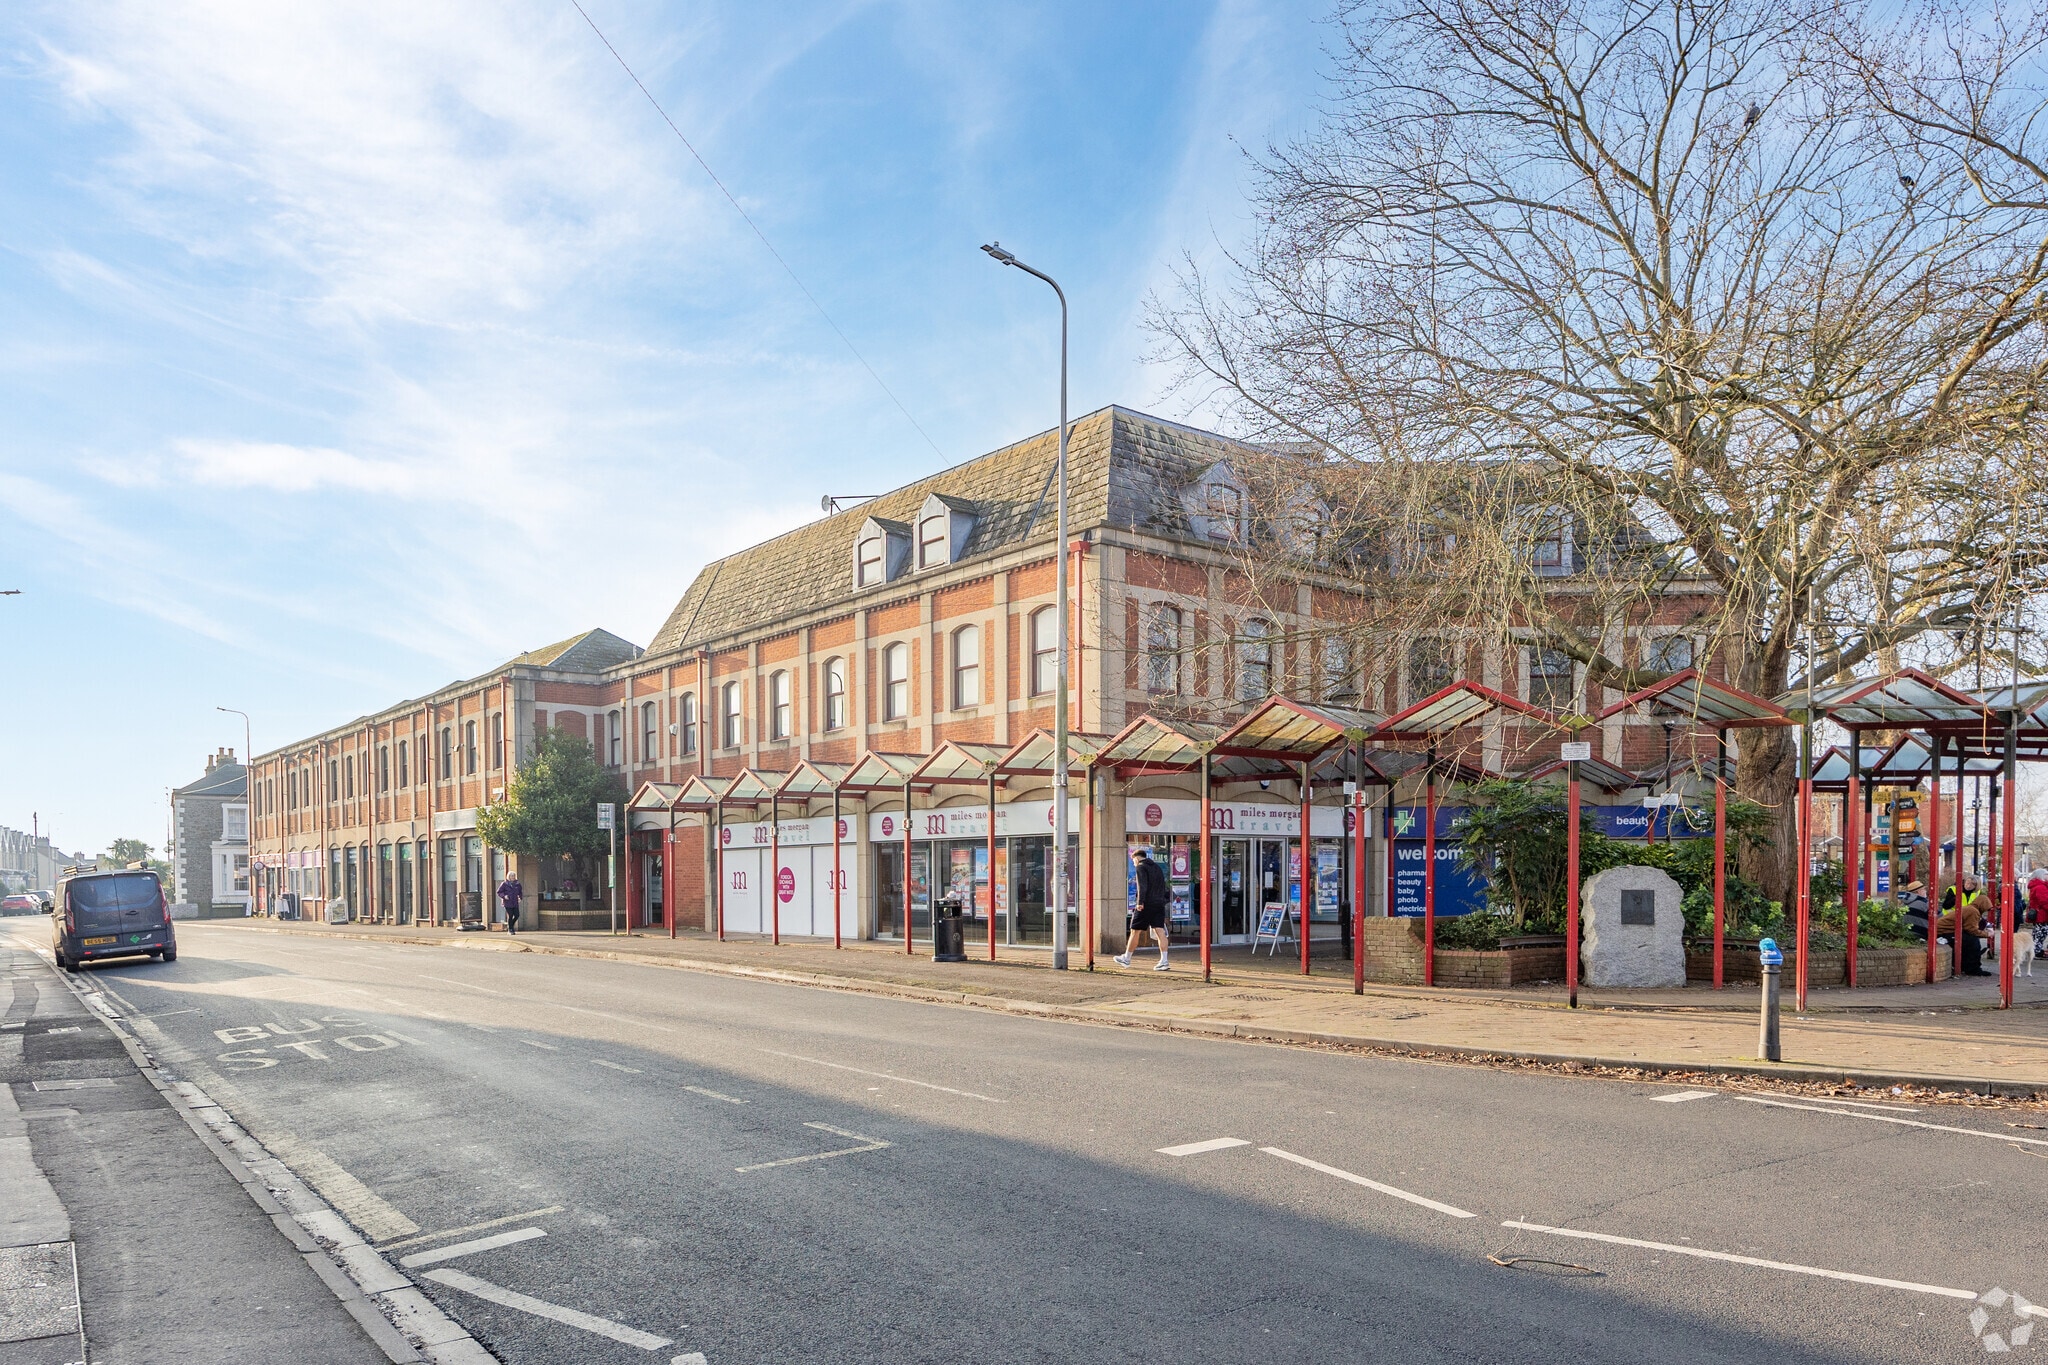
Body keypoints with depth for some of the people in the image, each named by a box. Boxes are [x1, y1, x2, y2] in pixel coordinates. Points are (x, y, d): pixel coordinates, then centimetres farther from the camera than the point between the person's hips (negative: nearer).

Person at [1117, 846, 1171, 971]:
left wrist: (1140, 902, -24)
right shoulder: (1157, 867, 19)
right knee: (1160, 932, -2)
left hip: (1146, 905, -7)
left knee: (1135, 931, 6)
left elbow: (1142, 886, -18)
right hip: (1159, 904, 7)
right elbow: (1163, 887, 21)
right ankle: (1164, 962, -11)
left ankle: (1126, 959, 18)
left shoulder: (1141, 867, -5)